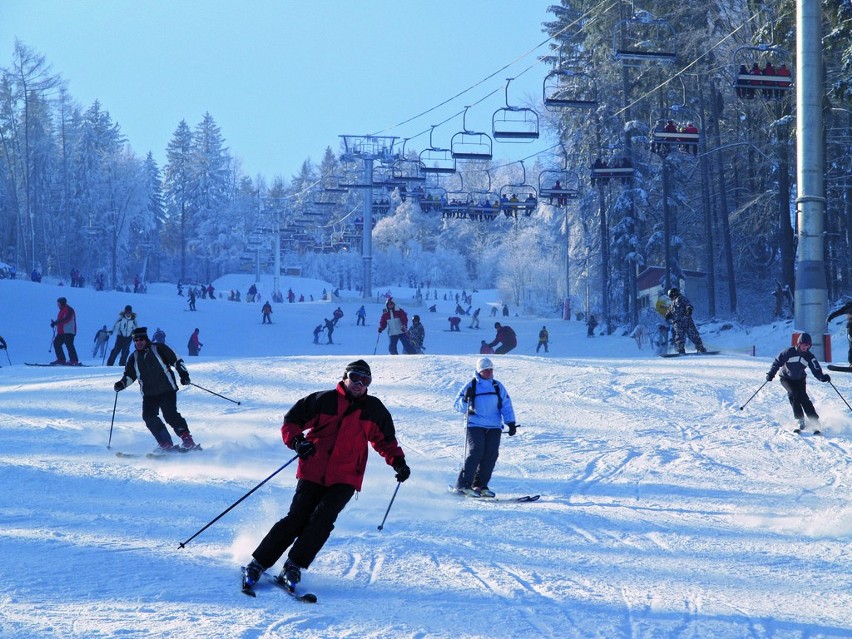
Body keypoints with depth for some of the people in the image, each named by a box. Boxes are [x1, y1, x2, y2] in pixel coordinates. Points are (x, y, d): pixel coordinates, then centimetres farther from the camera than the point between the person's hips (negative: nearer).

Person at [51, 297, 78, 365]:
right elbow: (60, 320, 23)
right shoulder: (62, 310, 21)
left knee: (69, 345, -15)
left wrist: (55, 322, -26)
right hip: (61, 332, 10)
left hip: (68, 332, -10)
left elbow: (66, 319, -23)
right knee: (56, 343, 6)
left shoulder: (69, 310, -10)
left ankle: (74, 361, -17)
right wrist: (55, 323, 4)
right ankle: (61, 359, 9)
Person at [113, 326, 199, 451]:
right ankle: (166, 444, -8)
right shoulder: (134, 358, 11)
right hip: (148, 394, 5)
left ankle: (187, 440, -12)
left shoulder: (158, 349, -1)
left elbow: (176, 360, 1)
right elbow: (129, 376, 17)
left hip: (167, 389, -5)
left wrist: (183, 373, -11)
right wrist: (122, 384, -2)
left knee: (170, 415, -19)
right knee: (149, 417, -13)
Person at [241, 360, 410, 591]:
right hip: (313, 473, -1)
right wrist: (296, 440, -16)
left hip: (345, 478, 2)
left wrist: (398, 462, 8)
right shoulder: (324, 400, 1)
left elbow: (385, 440, 22)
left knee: (322, 519, -19)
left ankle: (295, 566, -10)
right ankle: (258, 563, 3)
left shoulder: (374, 409, 9)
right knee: (297, 519, -8)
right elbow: (291, 420, 3)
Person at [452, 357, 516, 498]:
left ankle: (480, 485, 0)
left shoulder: (498, 386, 16)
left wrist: (511, 422, 3)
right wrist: (466, 399, -16)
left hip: (494, 427, 4)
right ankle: (463, 485, -15)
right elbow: (458, 406, 5)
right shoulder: (471, 386, 5)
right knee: (476, 452, -17)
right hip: (475, 425, -4)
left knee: (491, 454, -8)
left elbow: (506, 406, 16)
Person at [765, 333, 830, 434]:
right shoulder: (789, 352, -19)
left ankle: (815, 421, -14)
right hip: (786, 379, -2)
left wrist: (822, 377, -33)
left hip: (800, 379, 2)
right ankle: (800, 421, -20)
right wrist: (771, 374, -17)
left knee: (803, 398, -15)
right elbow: (777, 362, -10)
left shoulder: (809, 356, -10)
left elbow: (816, 370, -13)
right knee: (793, 395, -23)